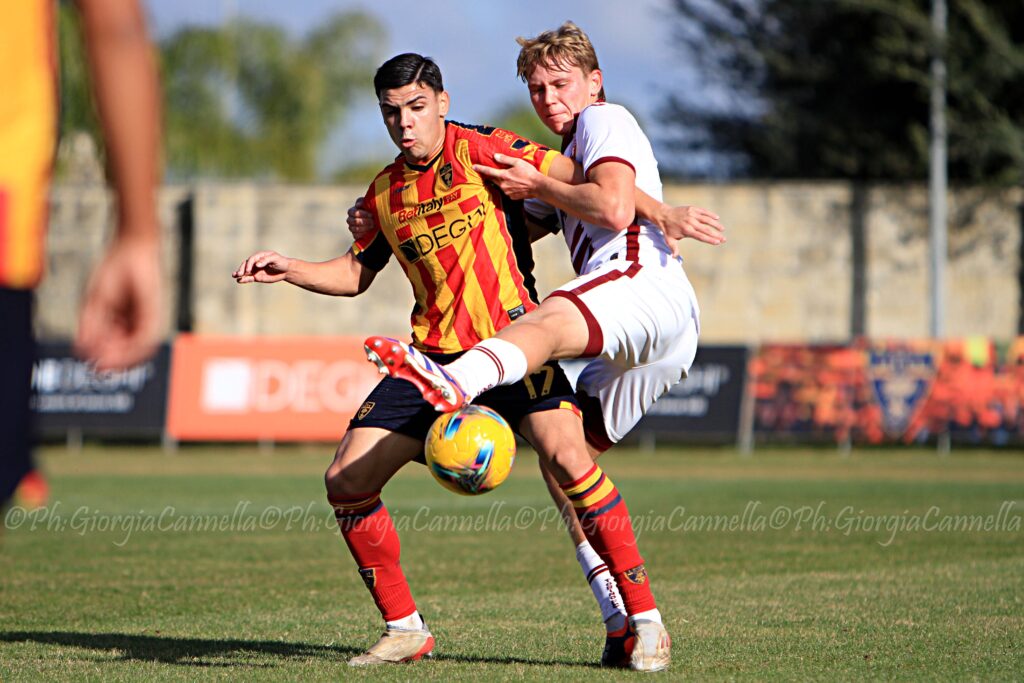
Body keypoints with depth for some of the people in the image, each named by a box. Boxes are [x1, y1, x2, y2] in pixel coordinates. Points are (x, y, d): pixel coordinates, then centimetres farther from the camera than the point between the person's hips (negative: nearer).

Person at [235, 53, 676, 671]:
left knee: (568, 457, -28)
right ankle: (405, 631, 14)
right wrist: (289, 270, 10)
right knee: (346, 482, -3)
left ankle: (644, 624, -17)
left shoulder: (481, 151, -7)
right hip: (435, 356, 6)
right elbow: (356, 274, 25)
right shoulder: (385, 193, 10)